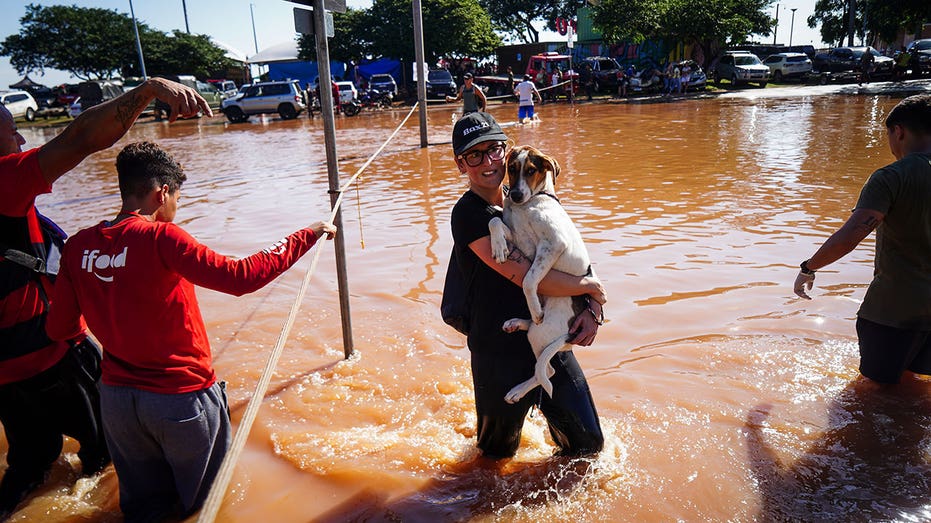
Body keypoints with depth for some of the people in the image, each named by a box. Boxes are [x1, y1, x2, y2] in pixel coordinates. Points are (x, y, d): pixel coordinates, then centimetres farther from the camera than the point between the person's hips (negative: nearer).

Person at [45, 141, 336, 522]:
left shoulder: (77, 247, -3)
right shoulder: (160, 238, -20)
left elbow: (58, 329, 3)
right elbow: (241, 276, -28)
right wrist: (307, 236, -20)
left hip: (116, 400, 5)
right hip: (181, 399, -5)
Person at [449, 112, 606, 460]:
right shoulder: (469, 214, -17)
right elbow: (527, 277, -27)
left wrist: (592, 311, -9)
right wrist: (589, 287, -12)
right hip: (501, 355, -5)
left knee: (589, 443, 14)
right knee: (498, 454, 17)